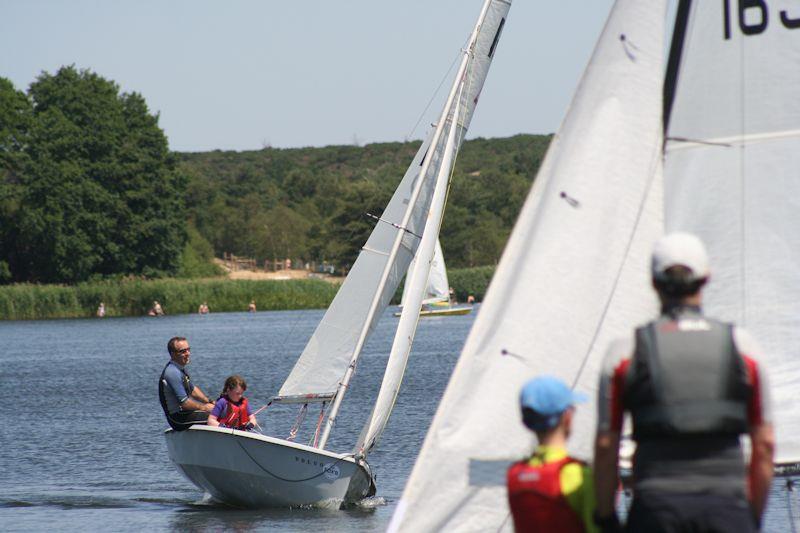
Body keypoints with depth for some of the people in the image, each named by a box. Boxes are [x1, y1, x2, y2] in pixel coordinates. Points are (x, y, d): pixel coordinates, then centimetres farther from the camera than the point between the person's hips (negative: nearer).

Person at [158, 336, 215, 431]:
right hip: (178, 419, -11)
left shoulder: (180, 368, 10)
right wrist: (203, 407, -10)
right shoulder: (173, 372, -23)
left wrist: (209, 402, 11)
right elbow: (184, 403, -24)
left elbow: (193, 389, 23)